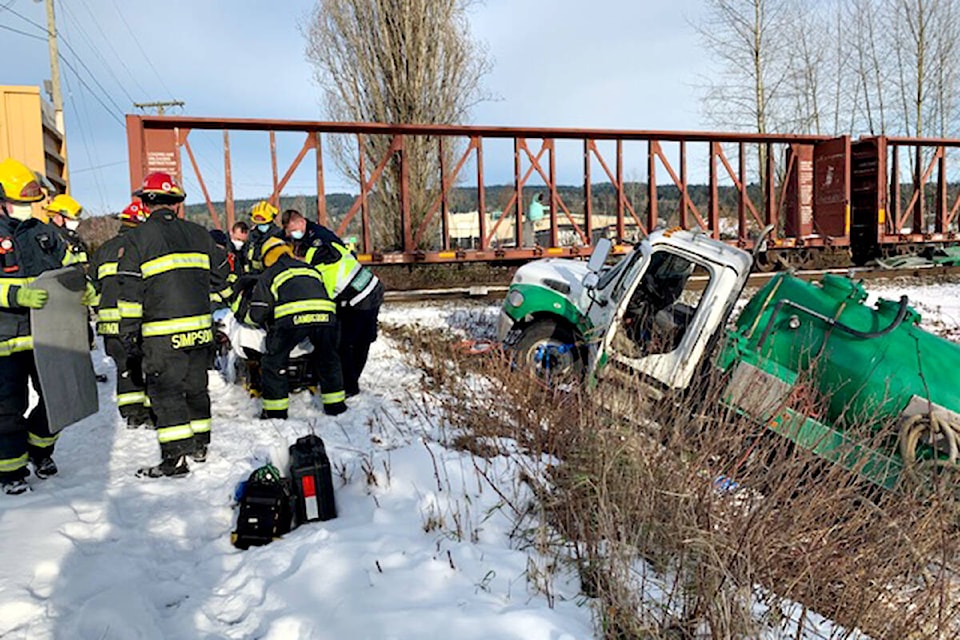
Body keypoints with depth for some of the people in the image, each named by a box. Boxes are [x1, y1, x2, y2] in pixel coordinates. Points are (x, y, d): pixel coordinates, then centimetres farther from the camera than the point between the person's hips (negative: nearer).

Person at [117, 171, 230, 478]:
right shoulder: (198, 234, 9)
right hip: (201, 326, 5)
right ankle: (200, 446, 25)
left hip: (162, 332, -5)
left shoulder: (137, 238, -4)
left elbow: (130, 291, -6)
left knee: (165, 392, 0)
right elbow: (220, 275, 16)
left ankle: (175, 457, -3)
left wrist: (129, 333, -1)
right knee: (196, 386, 16)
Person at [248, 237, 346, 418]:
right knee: (328, 359, 25)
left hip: (292, 318, -3)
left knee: (274, 362, 14)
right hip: (326, 315, 4)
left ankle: (276, 411, 15)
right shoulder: (310, 268, 35)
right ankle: (335, 405, 31)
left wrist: (267, 324, 37)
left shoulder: (268, 275, 23)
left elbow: (256, 313, 17)